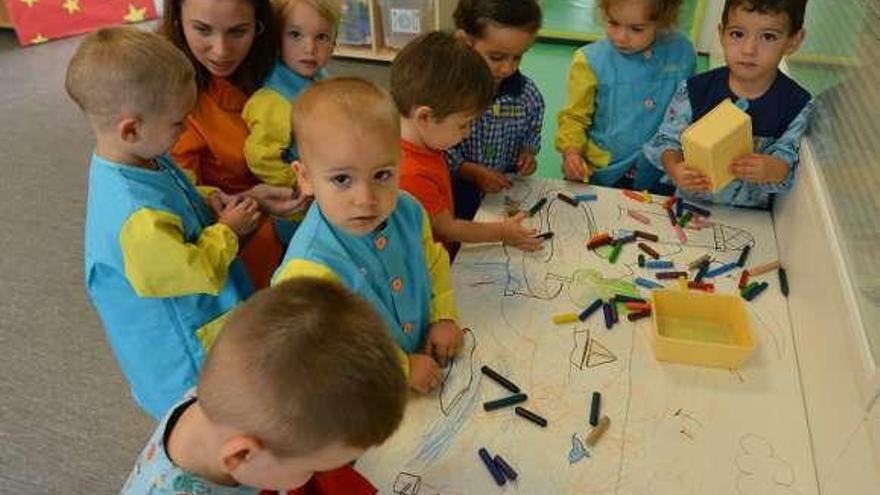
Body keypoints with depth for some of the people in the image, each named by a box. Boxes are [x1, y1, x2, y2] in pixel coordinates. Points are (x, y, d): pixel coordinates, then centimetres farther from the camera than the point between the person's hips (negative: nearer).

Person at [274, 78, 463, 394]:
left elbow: (433, 262, 13)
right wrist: (401, 368, -16)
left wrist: (443, 316, 0)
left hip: (424, 363, 5)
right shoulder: (309, 268, -26)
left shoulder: (409, 213, -7)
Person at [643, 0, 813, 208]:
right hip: (690, 203, 0)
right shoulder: (694, 92, -9)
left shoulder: (797, 106, -8)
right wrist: (674, 167, -26)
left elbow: (787, 156, -5)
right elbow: (668, 139, -3)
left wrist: (773, 170, -30)